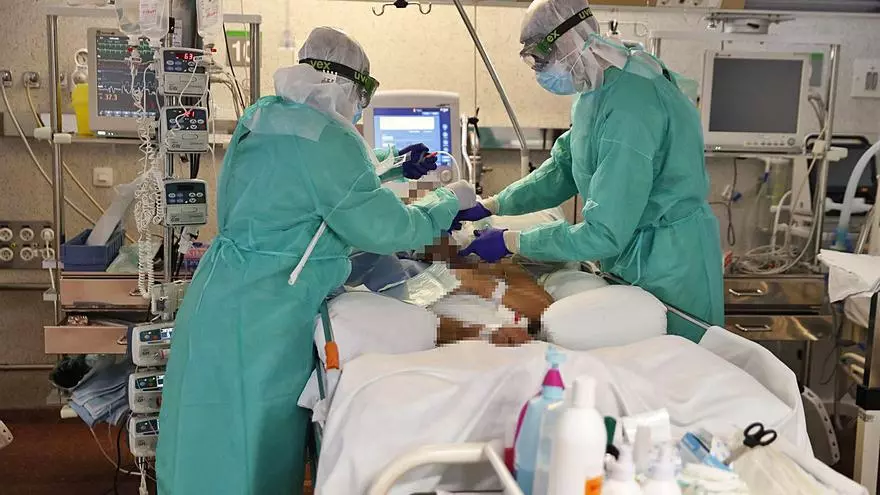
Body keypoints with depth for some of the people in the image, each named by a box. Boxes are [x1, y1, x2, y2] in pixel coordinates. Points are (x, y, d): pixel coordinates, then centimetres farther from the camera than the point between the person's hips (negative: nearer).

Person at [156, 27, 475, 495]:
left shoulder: (265, 117, 9)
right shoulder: (326, 139, -19)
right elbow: (385, 228, -13)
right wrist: (447, 201, 2)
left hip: (226, 297, 9)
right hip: (257, 320, -9)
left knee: (217, 446, 18)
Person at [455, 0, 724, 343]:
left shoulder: (630, 109, -29)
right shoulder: (596, 93, 1)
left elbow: (604, 234, -28)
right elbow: (562, 170, 10)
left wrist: (510, 242, -20)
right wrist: (488, 207, 4)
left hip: (670, 272, -9)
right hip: (629, 263, 9)